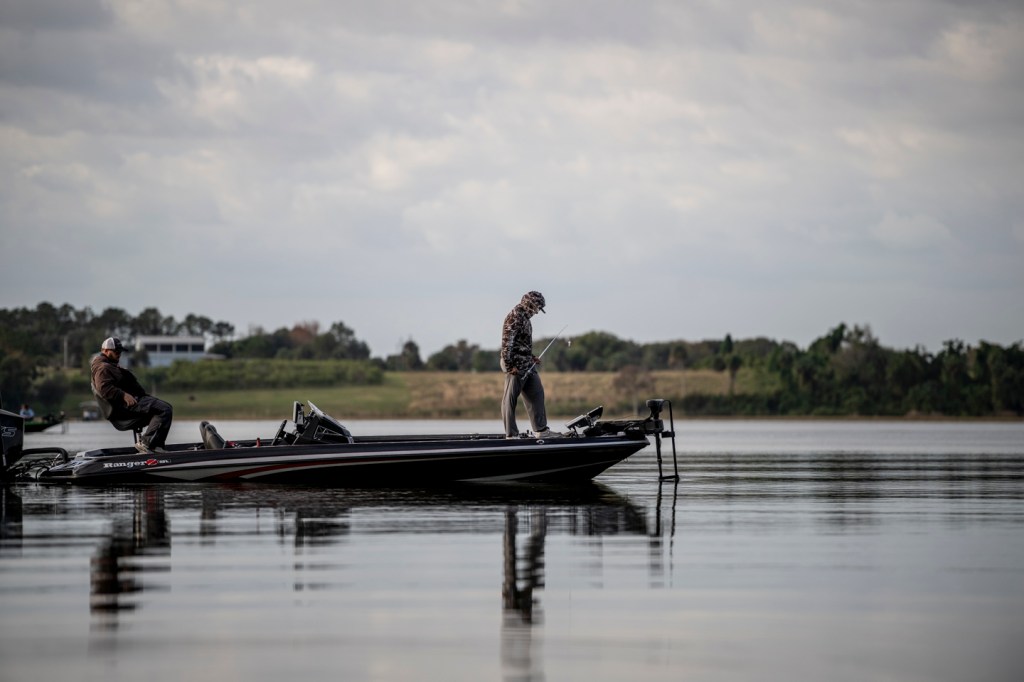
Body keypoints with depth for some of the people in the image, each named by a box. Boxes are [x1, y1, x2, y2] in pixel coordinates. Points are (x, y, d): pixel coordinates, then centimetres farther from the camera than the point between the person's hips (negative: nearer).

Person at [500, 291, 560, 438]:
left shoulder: (524, 317, 16)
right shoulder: (514, 317, -16)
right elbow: (506, 343, -21)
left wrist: (531, 357, 18)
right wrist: (509, 366, -22)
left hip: (527, 365, 11)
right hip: (515, 365, -11)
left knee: (536, 394, 12)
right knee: (510, 398, -3)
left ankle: (541, 430, 17)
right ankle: (511, 435, -1)